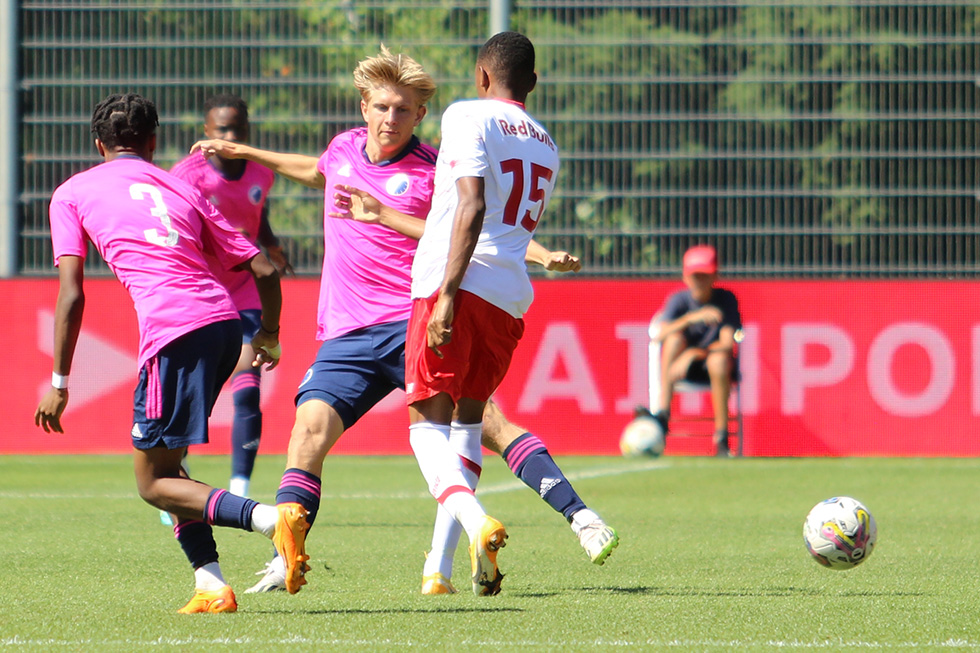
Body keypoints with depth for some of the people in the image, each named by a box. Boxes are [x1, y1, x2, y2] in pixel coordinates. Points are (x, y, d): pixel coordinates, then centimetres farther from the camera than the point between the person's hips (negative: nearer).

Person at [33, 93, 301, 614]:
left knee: (154, 483, 3)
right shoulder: (182, 190, 25)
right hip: (224, 319, 5)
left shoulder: (72, 193, 16)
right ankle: (209, 586, 9)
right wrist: (268, 336, 38)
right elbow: (264, 270, 21)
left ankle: (267, 518, -22)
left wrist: (59, 383, 7)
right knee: (161, 458, 22)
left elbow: (71, 294, 3)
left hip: (173, 331, -5)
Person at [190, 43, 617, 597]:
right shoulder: (343, 149, 12)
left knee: (484, 421, -16)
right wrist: (244, 153, 43)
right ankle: (285, 562, -10)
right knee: (312, 425, -13)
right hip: (348, 334, 4)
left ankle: (579, 516, -15)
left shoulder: (432, 171, -3)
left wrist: (544, 256, -17)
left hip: (417, 323, -4)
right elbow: (319, 173, 37)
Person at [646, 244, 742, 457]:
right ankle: (663, 413, -38)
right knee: (675, 335, -28)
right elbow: (661, 334, -21)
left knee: (718, 360, -37)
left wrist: (695, 354, -29)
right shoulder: (679, 300, -4)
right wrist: (691, 318, -36)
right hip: (683, 368, 1)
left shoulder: (726, 299, -6)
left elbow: (727, 343, -16)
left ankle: (721, 437, -30)